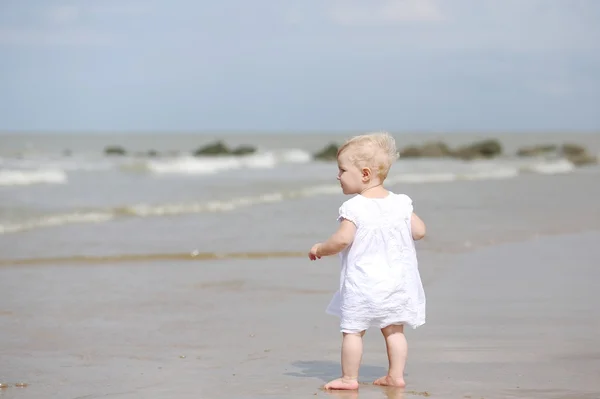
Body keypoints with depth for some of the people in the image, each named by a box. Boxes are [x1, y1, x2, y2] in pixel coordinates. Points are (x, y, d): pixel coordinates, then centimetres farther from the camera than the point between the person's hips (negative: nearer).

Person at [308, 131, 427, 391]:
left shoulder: (354, 208, -15)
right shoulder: (400, 203, 1)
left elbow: (342, 239, -20)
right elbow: (419, 231, 2)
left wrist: (320, 249, -2)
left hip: (362, 283, -5)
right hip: (396, 281, 5)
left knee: (352, 330, 3)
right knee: (394, 330, 13)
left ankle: (349, 378, 5)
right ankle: (396, 375, 14)